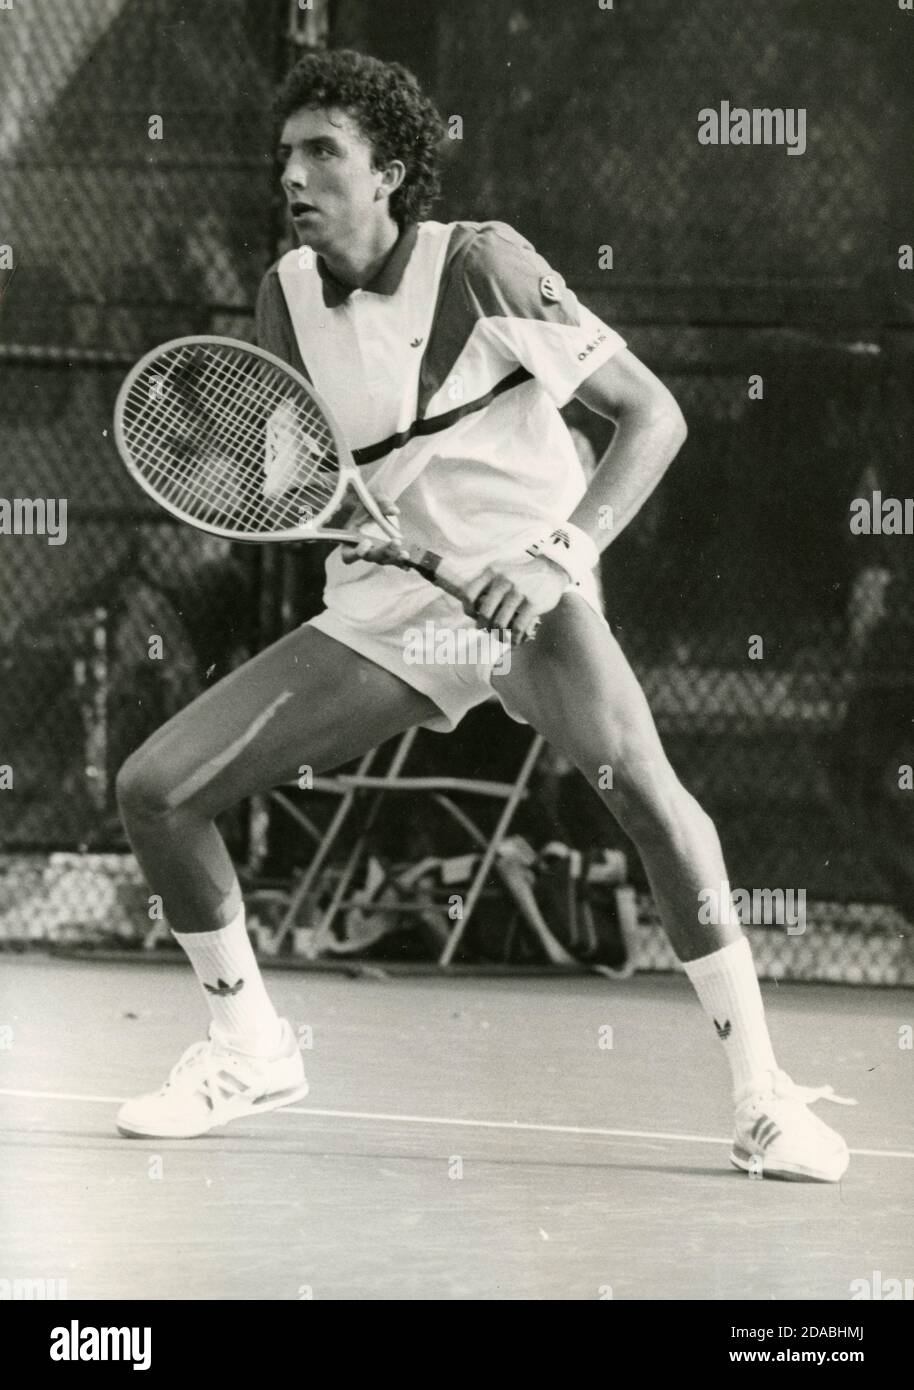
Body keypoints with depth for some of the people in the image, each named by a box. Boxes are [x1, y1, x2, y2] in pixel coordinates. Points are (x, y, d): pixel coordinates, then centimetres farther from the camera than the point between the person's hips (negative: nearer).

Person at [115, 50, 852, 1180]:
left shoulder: (479, 263, -12)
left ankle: (763, 1097, -27)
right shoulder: (287, 296, 2)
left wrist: (557, 556, -26)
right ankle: (249, 1054, 18)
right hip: (380, 608, 5)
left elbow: (652, 414, -13)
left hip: (521, 581, -5)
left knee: (629, 771, -35)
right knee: (153, 788, -4)